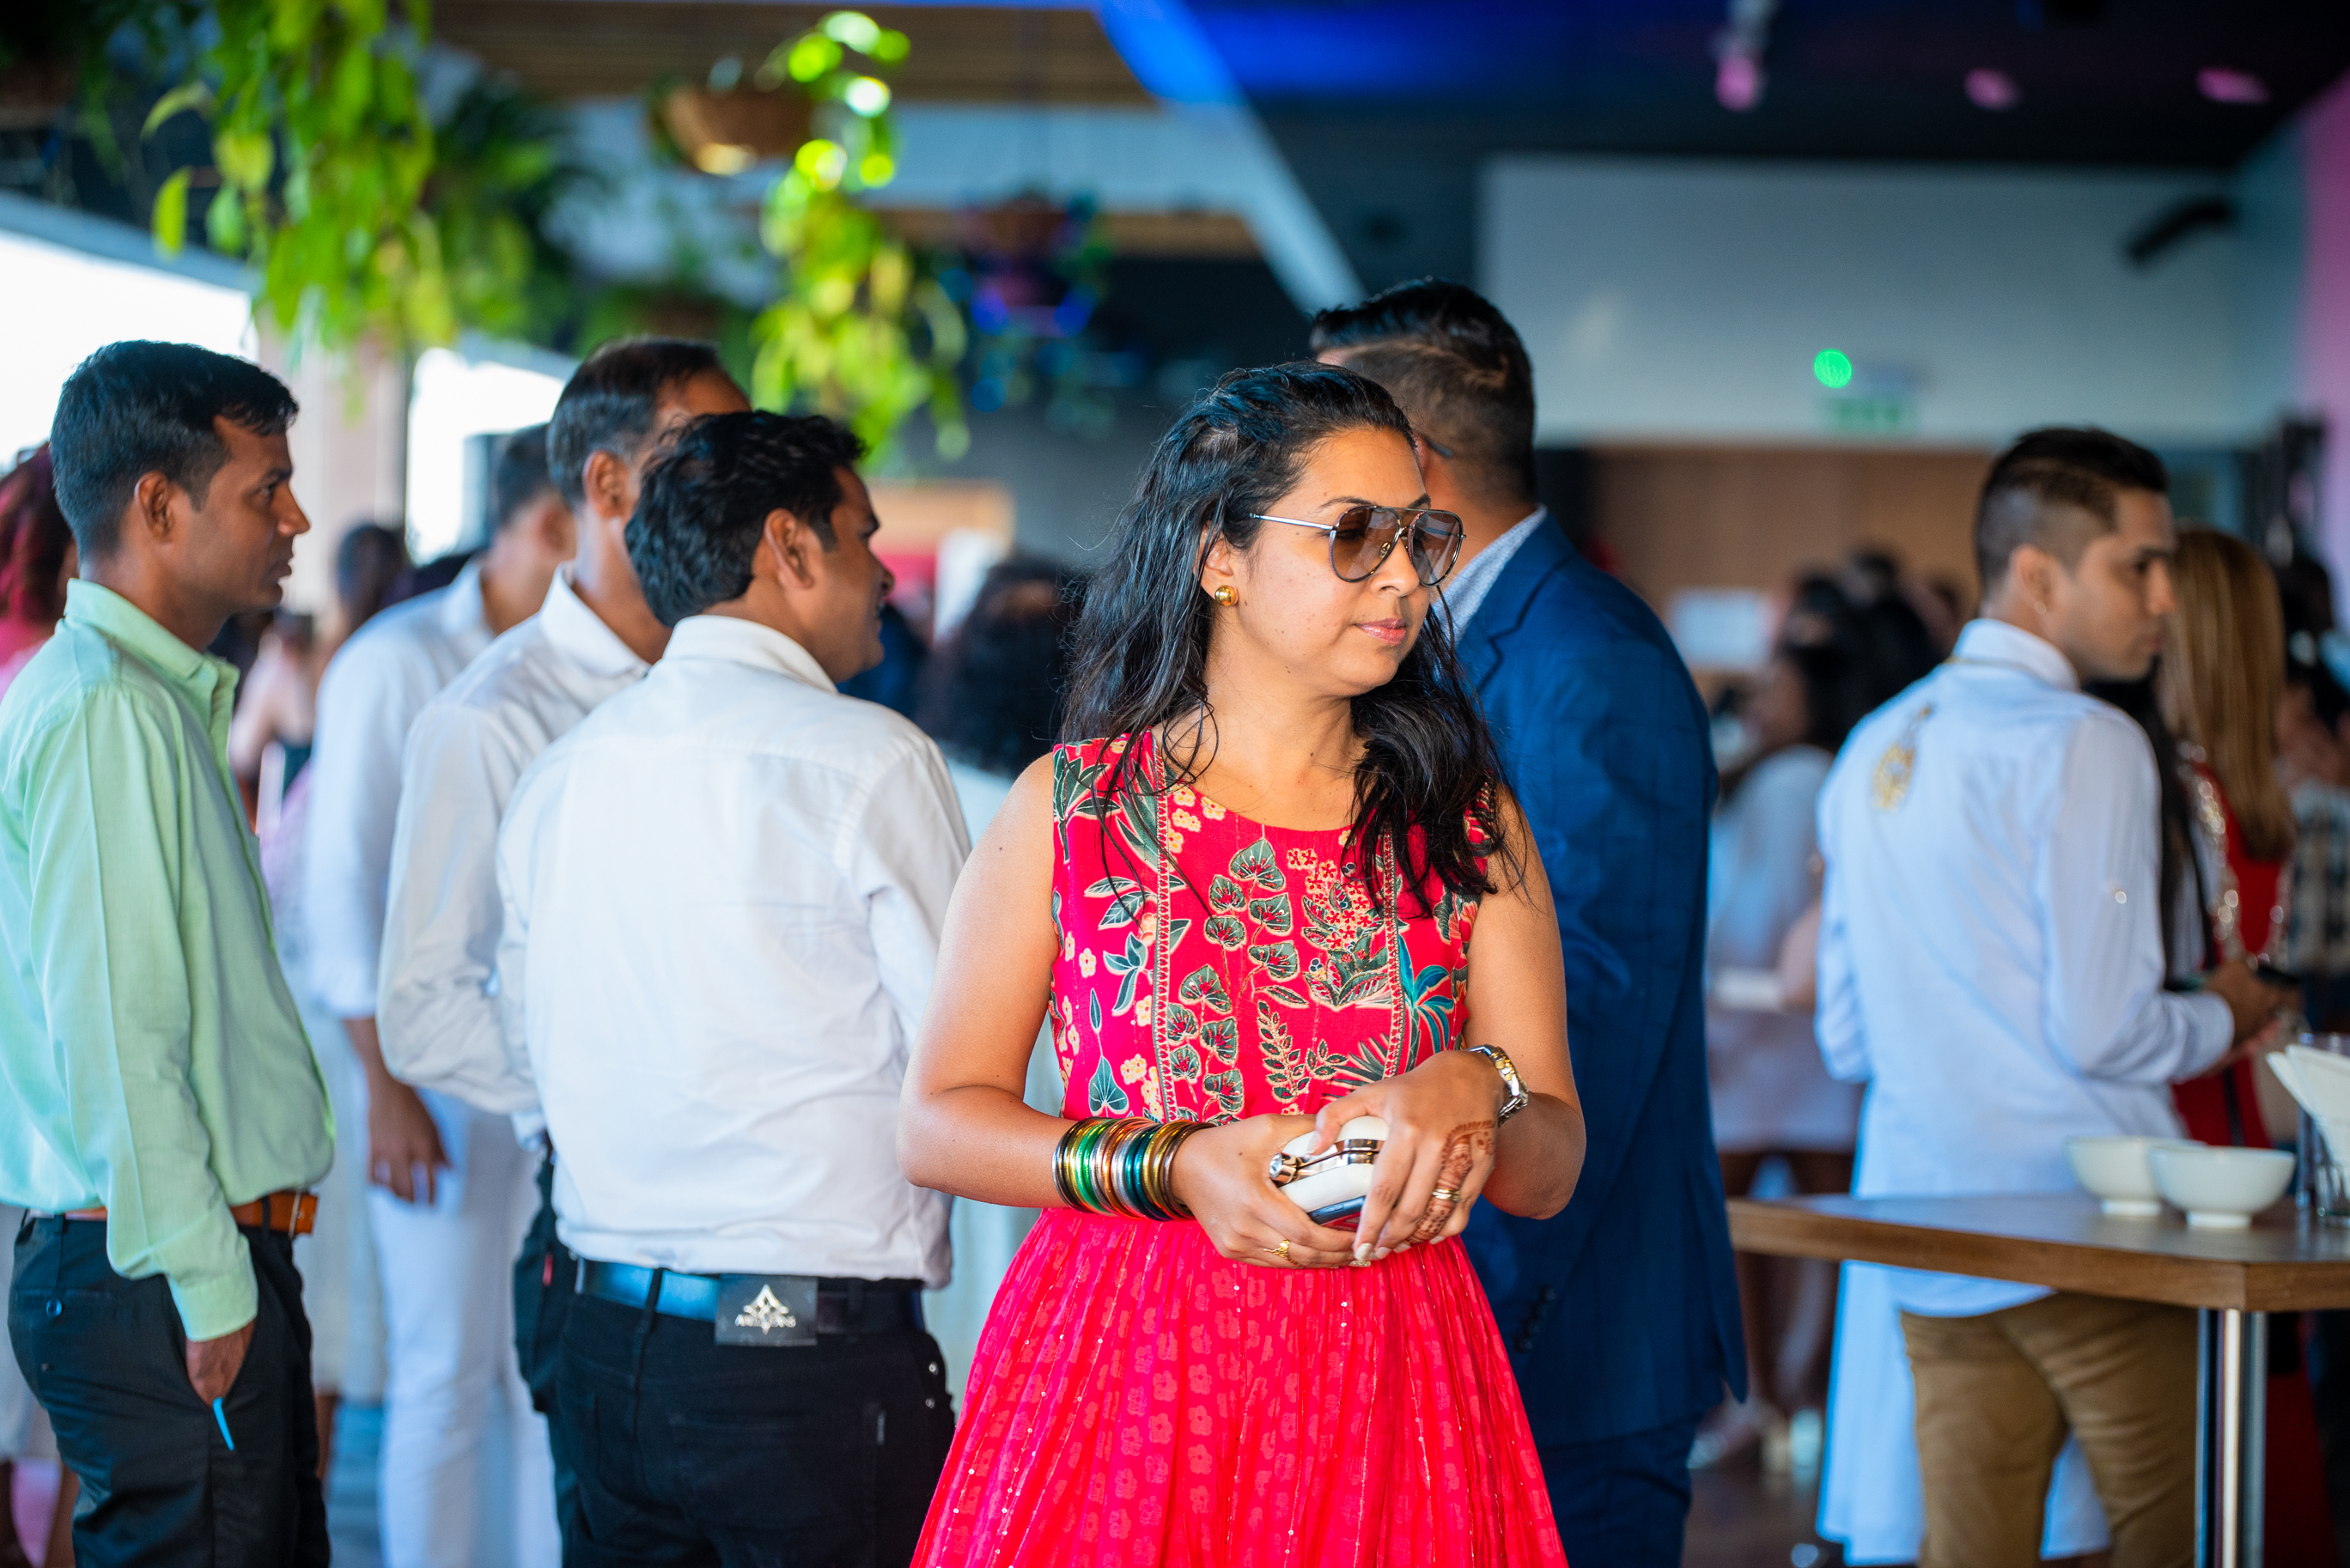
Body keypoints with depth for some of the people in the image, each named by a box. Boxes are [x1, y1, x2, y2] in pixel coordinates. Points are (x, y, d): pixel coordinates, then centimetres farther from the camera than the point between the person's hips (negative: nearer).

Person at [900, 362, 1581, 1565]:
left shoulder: (1465, 823, 9)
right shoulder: (1071, 804, 3)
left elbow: (1548, 1173, 5)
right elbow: (938, 1123, 0)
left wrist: (1481, 1095, -17)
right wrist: (1176, 1166, -14)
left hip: (1386, 1393, 2)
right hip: (1117, 1371, -1)